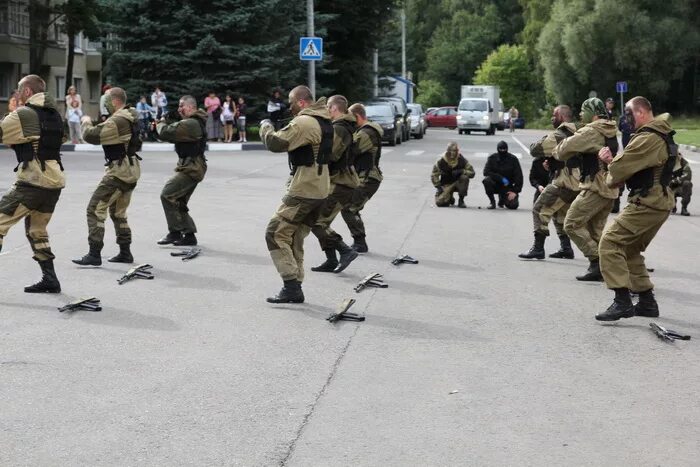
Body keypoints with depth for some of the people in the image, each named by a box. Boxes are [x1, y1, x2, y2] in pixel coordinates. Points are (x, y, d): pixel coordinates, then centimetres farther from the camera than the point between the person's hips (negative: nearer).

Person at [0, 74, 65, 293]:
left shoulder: (24, 114, -8)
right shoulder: (54, 114, 15)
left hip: (32, 181, -8)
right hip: (54, 181, 8)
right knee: (36, 231, 21)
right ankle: (50, 279, 18)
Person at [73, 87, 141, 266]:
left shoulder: (118, 121, -21)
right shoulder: (132, 116, 11)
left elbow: (91, 136, -22)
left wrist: (86, 123, -3)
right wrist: (96, 125, 7)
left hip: (119, 170, -10)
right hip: (131, 170, 10)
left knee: (95, 209, -8)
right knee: (118, 213, 20)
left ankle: (94, 254, -11)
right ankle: (125, 253, 24)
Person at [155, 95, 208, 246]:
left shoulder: (190, 124, -19)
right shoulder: (196, 121, 15)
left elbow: (166, 133, -21)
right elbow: (176, 134, 21)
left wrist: (161, 123, 0)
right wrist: (168, 121, 6)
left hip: (191, 169, -11)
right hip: (192, 167, 11)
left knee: (167, 195, -12)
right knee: (179, 202, 14)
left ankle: (175, 232, -8)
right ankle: (189, 235, 16)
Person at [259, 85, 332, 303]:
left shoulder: (304, 122, -17)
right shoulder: (324, 122, 14)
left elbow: (274, 143, -19)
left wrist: (266, 127, 0)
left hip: (303, 190, -9)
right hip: (320, 190, 9)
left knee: (276, 234, -4)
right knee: (295, 239, 14)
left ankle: (291, 285, -10)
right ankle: (295, 288, 14)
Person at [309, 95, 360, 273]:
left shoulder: (339, 129, -16)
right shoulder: (346, 127, 18)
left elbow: (329, 154, -25)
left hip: (339, 184, -10)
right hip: (343, 181, 10)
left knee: (316, 222, -9)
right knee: (322, 221, 15)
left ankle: (346, 251, -10)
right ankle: (331, 261, 16)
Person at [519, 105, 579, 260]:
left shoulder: (557, 135, -12)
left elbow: (535, 150, -14)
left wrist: (543, 158, 9)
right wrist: (550, 161, 12)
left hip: (564, 182, -9)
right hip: (577, 182, 9)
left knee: (540, 210, -5)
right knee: (560, 214, 23)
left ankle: (538, 248, -10)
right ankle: (566, 248, 21)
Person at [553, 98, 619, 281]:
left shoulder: (591, 132, -14)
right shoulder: (610, 132, 15)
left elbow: (566, 149, -15)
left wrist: (556, 152, 7)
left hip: (595, 188, -9)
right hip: (610, 189, 9)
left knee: (572, 224, -4)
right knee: (595, 230, 15)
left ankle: (596, 261, -10)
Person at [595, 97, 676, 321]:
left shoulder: (647, 139, -18)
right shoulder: (661, 136, 17)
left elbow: (620, 169, -19)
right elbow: (634, 165, 17)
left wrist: (611, 163, 4)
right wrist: (613, 160, 1)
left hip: (646, 203, -11)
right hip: (659, 202, 11)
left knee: (610, 243, -13)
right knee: (630, 250, 19)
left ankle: (622, 302, -18)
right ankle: (647, 302, 22)